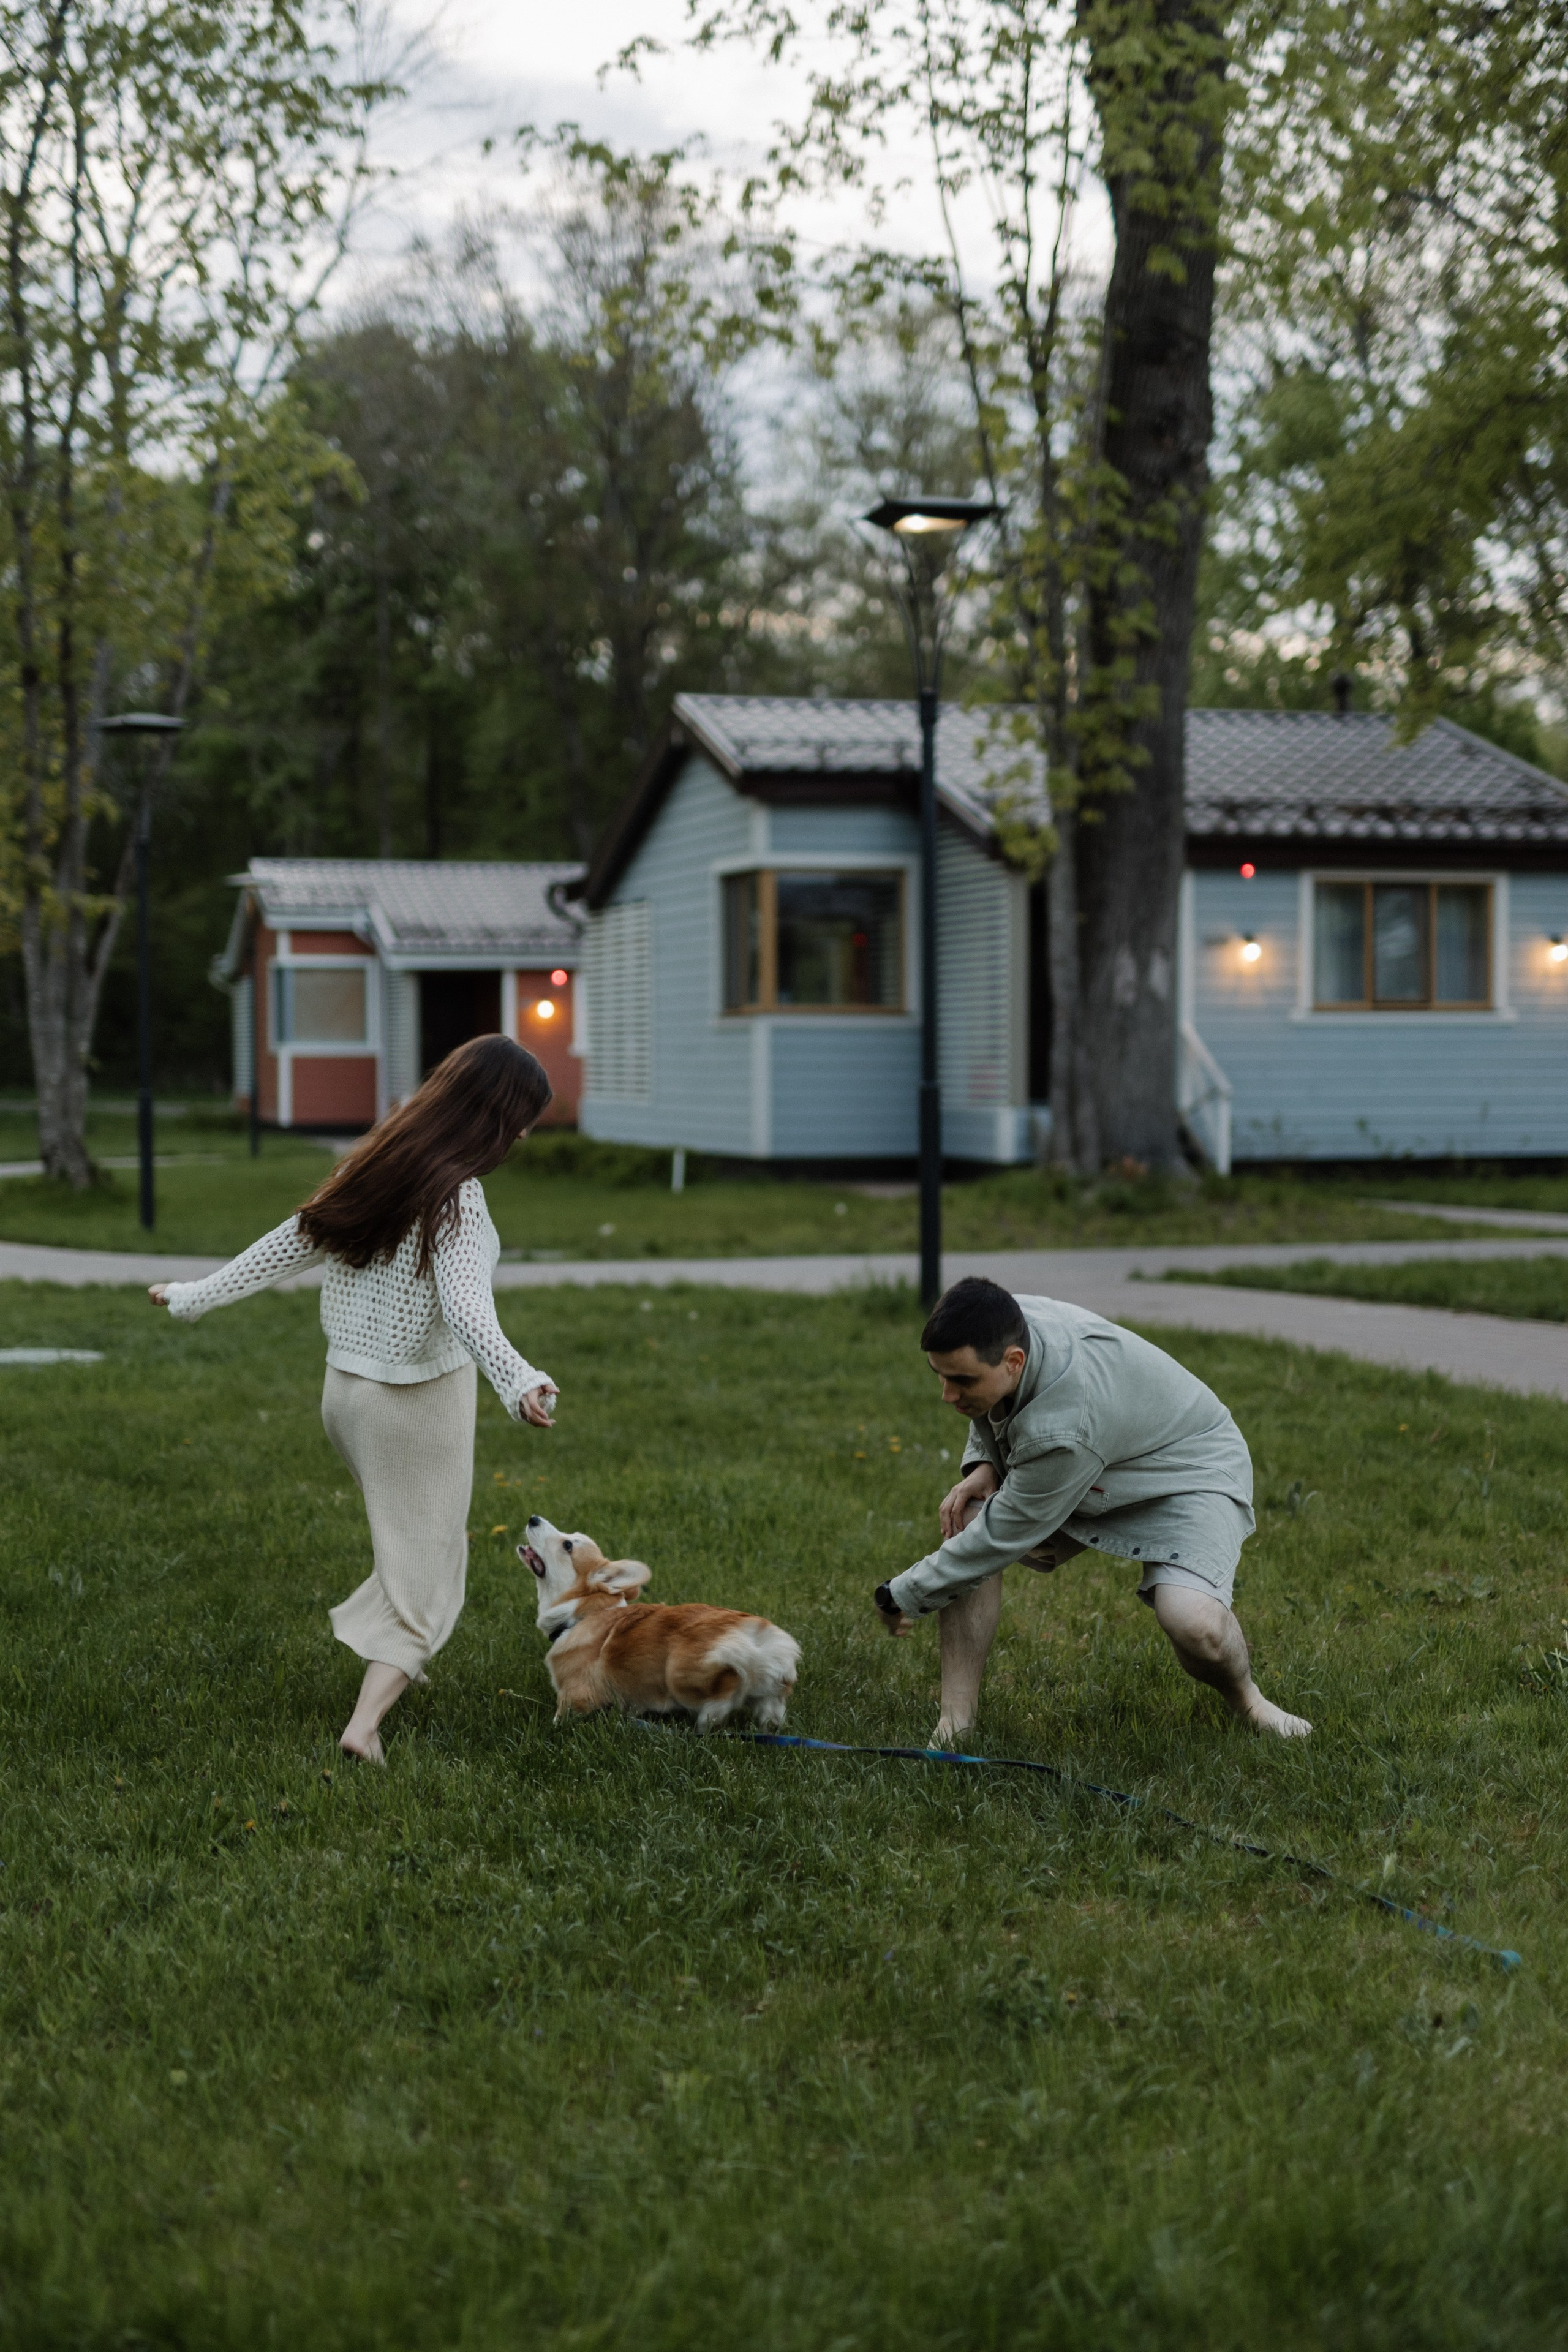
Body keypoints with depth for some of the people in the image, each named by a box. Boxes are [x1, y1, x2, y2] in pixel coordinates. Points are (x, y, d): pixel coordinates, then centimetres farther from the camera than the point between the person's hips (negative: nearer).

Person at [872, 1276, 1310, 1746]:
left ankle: (1245, 1700, 4)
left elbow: (1003, 1536, -30)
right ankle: (955, 1724, -9)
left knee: (1192, 1622, -32)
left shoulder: (1063, 1431, -42)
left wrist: (903, 1596, -17)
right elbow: (988, 1410, 7)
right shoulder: (1002, 1327, -20)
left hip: (1189, 1472, -8)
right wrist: (983, 1465, -13)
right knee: (966, 1526, -14)